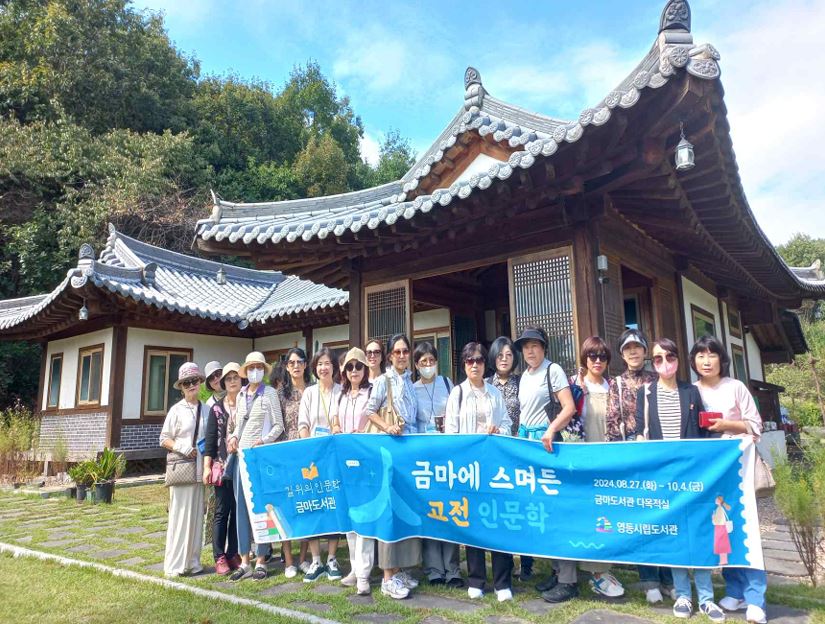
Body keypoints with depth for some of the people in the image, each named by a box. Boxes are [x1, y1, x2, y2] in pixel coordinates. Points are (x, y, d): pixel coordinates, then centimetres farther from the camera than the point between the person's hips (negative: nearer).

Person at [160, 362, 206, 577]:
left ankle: (192, 561, 16)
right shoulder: (177, 410, 0)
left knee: (196, 513, 7)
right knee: (180, 513, -2)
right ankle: (175, 563, 7)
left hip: (200, 468, 3)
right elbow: (164, 439, 1)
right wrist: (181, 447, -14)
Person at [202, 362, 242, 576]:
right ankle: (220, 557, 10)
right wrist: (207, 466, -3)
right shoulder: (216, 408, 5)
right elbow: (210, 439, 3)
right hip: (223, 466, -1)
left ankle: (234, 554, 16)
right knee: (222, 511, 3)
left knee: (239, 511, 6)